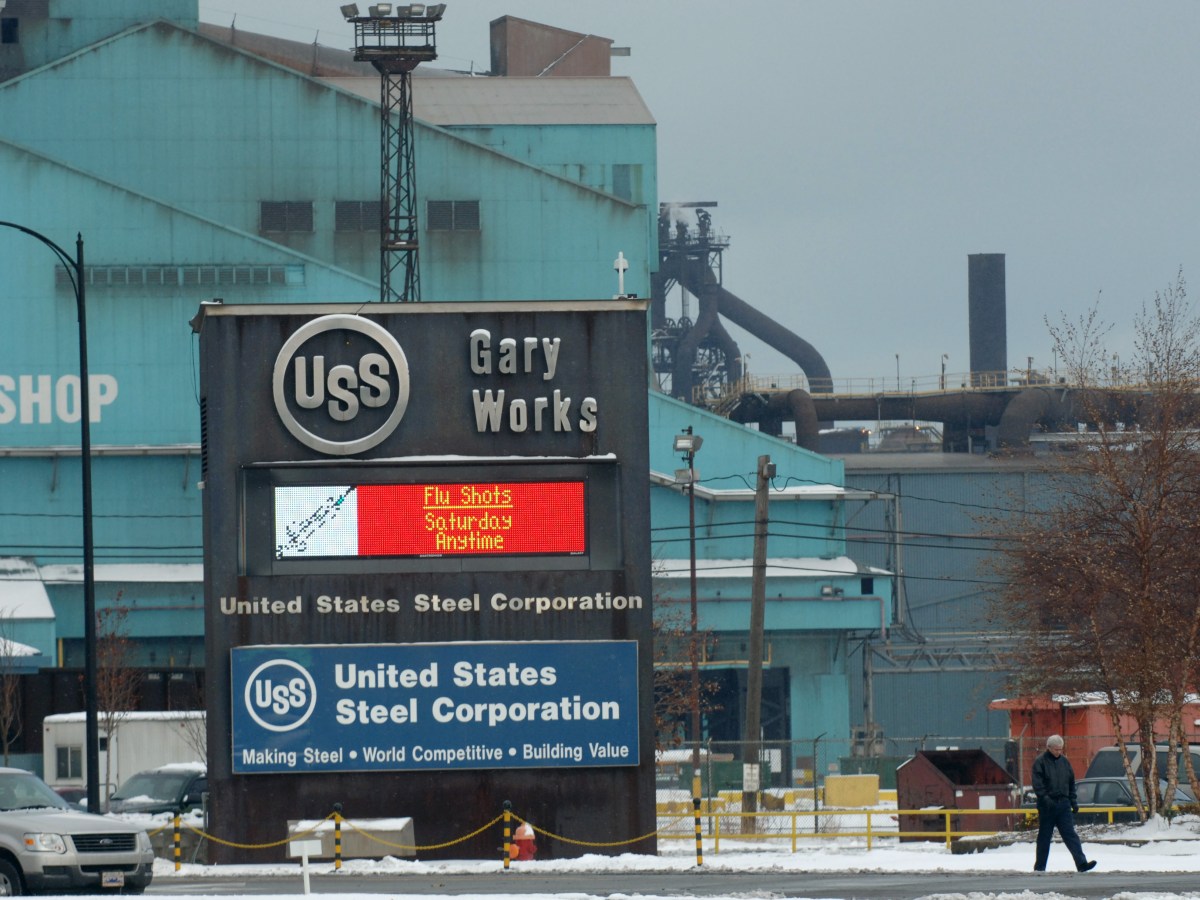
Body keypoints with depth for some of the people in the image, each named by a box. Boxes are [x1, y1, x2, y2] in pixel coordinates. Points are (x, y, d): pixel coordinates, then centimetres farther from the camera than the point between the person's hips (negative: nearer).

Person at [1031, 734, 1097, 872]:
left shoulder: (1064, 761, 13)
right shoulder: (1040, 762, -2)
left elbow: (1071, 783, 18)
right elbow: (1037, 784, -10)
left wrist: (1073, 801, 12)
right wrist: (1045, 798, -23)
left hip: (1063, 804, 3)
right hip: (1047, 806, -3)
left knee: (1070, 835, -5)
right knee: (1044, 837, 5)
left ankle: (1081, 863, -14)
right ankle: (1039, 867, 14)